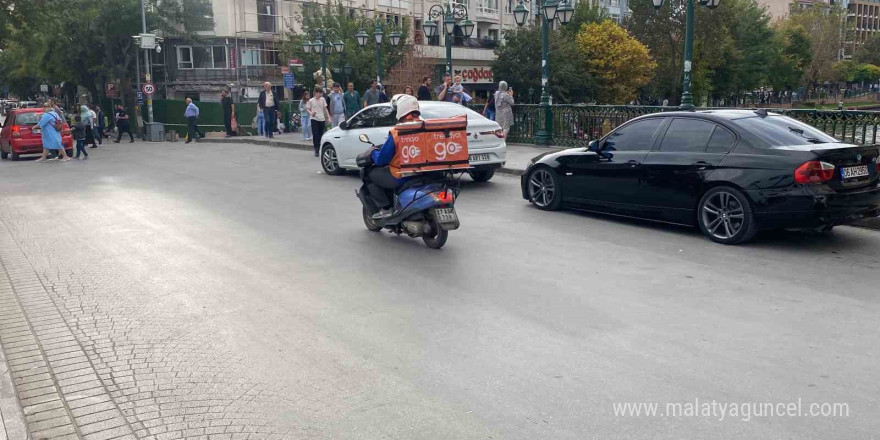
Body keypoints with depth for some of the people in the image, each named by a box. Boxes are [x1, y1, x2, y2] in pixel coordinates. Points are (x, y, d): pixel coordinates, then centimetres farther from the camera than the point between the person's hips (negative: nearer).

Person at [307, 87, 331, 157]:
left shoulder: (322, 99, 7)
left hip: (322, 119, 3)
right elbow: (308, 109, 4)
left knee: (321, 134, 8)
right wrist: (311, 113, -17)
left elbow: (325, 109, 11)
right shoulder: (311, 100, -2)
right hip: (314, 119, -3)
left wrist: (328, 117, 4)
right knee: (315, 134, -7)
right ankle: (316, 150, -3)